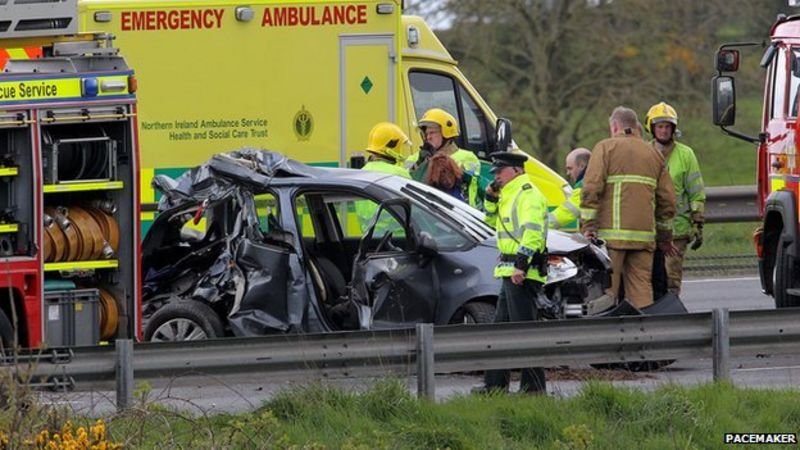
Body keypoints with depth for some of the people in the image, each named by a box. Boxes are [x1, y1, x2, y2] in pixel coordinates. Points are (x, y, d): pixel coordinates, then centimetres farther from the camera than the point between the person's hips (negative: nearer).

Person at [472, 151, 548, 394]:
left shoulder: (528, 196, -13)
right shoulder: (509, 196, 19)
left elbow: (532, 232, -23)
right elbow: (493, 220, 31)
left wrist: (521, 264, -29)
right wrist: (491, 199, 14)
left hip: (523, 274, -11)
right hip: (510, 273, 11)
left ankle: (534, 385, -10)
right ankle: (495, 383, 23)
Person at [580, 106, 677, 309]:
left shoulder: (605, 148, 3)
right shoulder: (653, 154, 18)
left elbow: (592, 188, -8)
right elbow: (667, 199, 17)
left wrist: (588, 226, -8)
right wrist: (664, 237, 24)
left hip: (611, 233, -4)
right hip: (644, 235, 4)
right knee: (641, 287, 4)